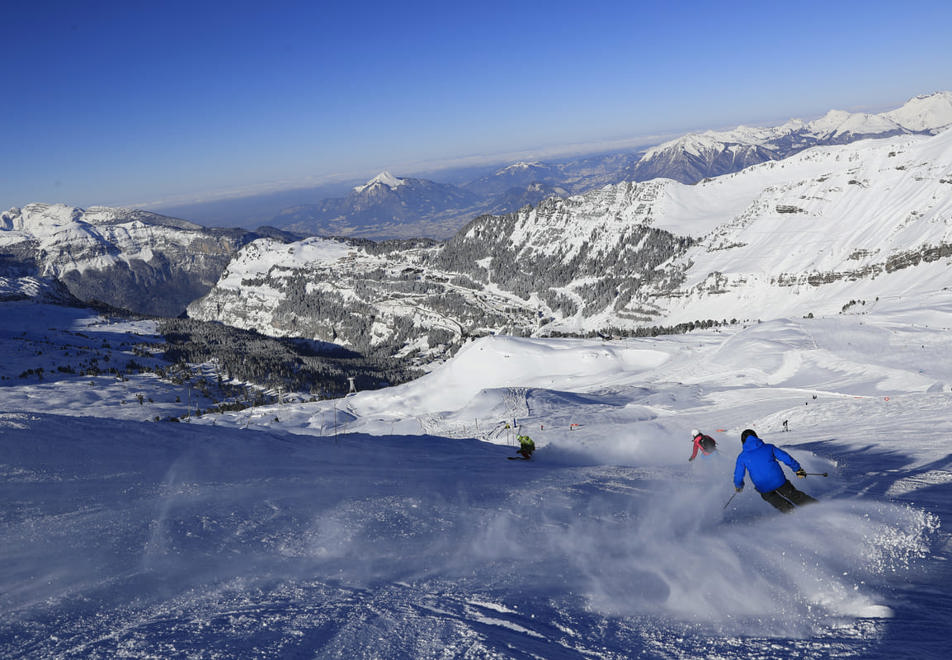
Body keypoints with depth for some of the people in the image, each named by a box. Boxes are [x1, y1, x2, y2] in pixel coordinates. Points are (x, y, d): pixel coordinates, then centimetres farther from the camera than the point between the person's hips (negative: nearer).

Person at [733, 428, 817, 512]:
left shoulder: (742, 457, 3)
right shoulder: (768, 447, 7)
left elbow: (738, 476, 7)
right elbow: (786, 457, 8)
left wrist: (738, 486, 28)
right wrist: (798, 469, 20)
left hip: (764, 488, -1)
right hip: (779, 480, 1)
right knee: (795, 496, 19)